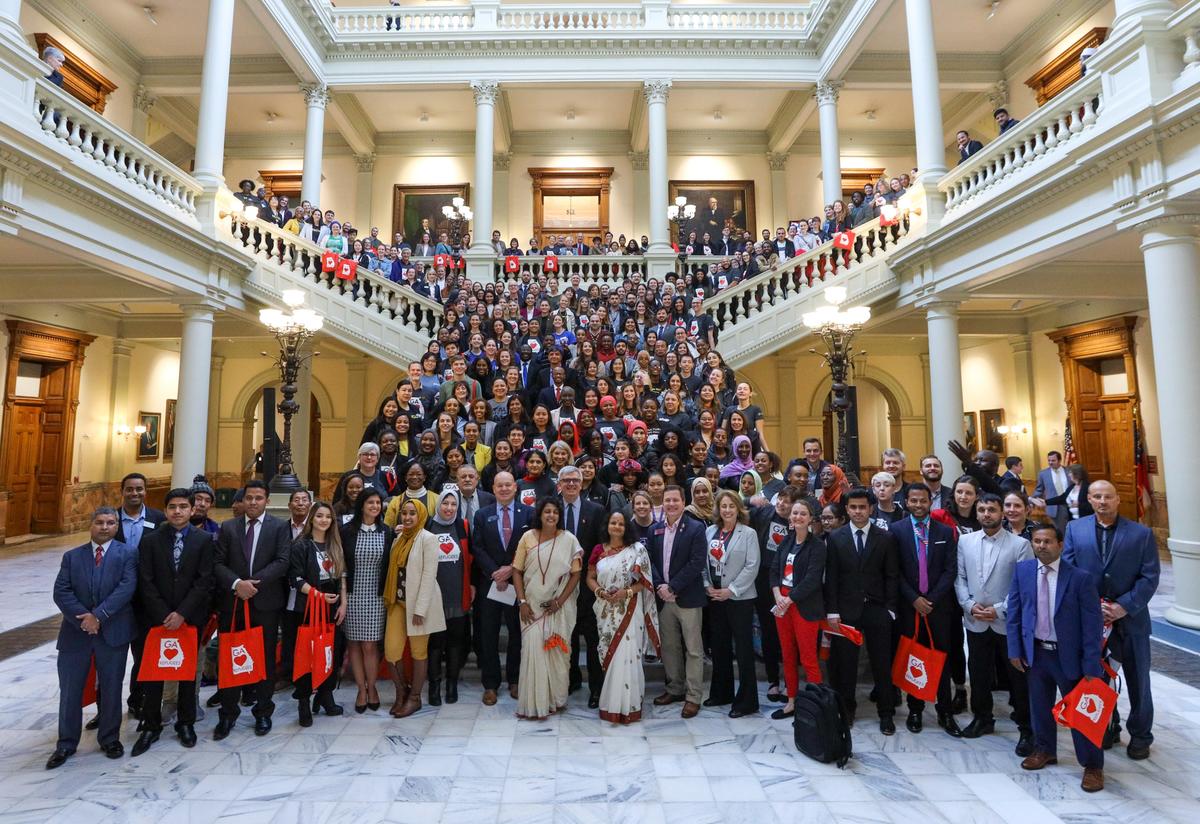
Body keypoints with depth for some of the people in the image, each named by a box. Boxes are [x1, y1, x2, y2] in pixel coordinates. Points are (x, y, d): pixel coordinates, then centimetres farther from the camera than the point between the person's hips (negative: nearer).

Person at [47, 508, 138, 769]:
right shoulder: (72, 556, 7)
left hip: (113, 631, -2)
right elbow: (61, 592, -2)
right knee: (70, 690, 9)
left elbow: (126, 588, -12)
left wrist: (98, 615, -20)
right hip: (75, 631, 2)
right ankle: (66, 744, 27)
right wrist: (83, 618, -14)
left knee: (111, 689, 9)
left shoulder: (127, 553, -1)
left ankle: (109, 739, 25)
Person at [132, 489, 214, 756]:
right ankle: (151, 726, 23)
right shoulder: (150, 540, 0)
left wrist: (182, 613, -14)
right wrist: (163, 615, -10)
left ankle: (186, 723, 26)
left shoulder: (204, 540, -4)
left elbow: (204, 581, -8)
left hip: (191, 618, -1)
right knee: (152, 672, 7)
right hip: (157, 618, 1)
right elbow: (146, 583, -3)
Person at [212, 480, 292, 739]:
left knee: (265, 659, 8)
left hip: (266, 602, -2)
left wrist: (255, 582, -17)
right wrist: (236, 583, -15)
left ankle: (263, 712, 22)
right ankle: (228, 713, 23)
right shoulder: (228, 527, 8)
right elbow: (218, 563, 1)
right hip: (232, 601, 2)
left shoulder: (279, 526, 0)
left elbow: (283, 561, -8)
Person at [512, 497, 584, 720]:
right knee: (532, 649, -2)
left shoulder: (568, 539, -4)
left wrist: (560, 601, -10)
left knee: (556, 651, 6)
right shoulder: (528, 537, -1)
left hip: (559, 606, 0)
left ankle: (555, 699, 25)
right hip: (533, 605, 1)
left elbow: (576, 573, -3)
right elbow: (517, 571, 1)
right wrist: (522, 602, -6)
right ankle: (533, 703, 12)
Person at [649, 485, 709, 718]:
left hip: (688, 597, -4)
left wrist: (672, 587, -16)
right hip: (663, 597, 5)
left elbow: (697, 563, -14)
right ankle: (675, 688, 30)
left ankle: (693, 696, 15)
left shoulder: (695, 529, -8)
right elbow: (651, 560, 6)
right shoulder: (655, 530, 7)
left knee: (693, 649, 4)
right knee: (669, 647, 15)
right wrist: (659, 586, -9)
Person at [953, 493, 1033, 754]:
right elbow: (960, 577, 5)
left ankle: (1026, 728, 23)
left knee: (1018, 676, 7)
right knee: (978, 673, 15)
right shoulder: (965, 540, 4)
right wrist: (969, 605, -8)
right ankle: (982, 718, 32)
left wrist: (1000, 610, -15)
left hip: (1009, 622, -3)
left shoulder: (1020, 544, -6)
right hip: (975, 622, 3)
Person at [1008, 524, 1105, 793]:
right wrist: (1015, 649, 0)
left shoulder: (1080, 577, -15)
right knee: (1039, 705, 18)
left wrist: (1091, 665, -13)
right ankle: (1044, 749, 39)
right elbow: (1014, 612, 2)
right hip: (1035, 652, 3)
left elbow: (1092, 624, -12)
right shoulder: (1022, 570, -4)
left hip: (1069, 654, -3)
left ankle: (1092, 765, 28)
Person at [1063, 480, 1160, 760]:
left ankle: (1140, 736, 33)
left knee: (1138, 681, 13)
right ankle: (1107, 729, 32)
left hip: (1131, 620, 0)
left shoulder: (1142, 533, -2)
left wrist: (1124, 606, -15)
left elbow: (1150, 577, -5)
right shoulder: (1075, 529, 0)